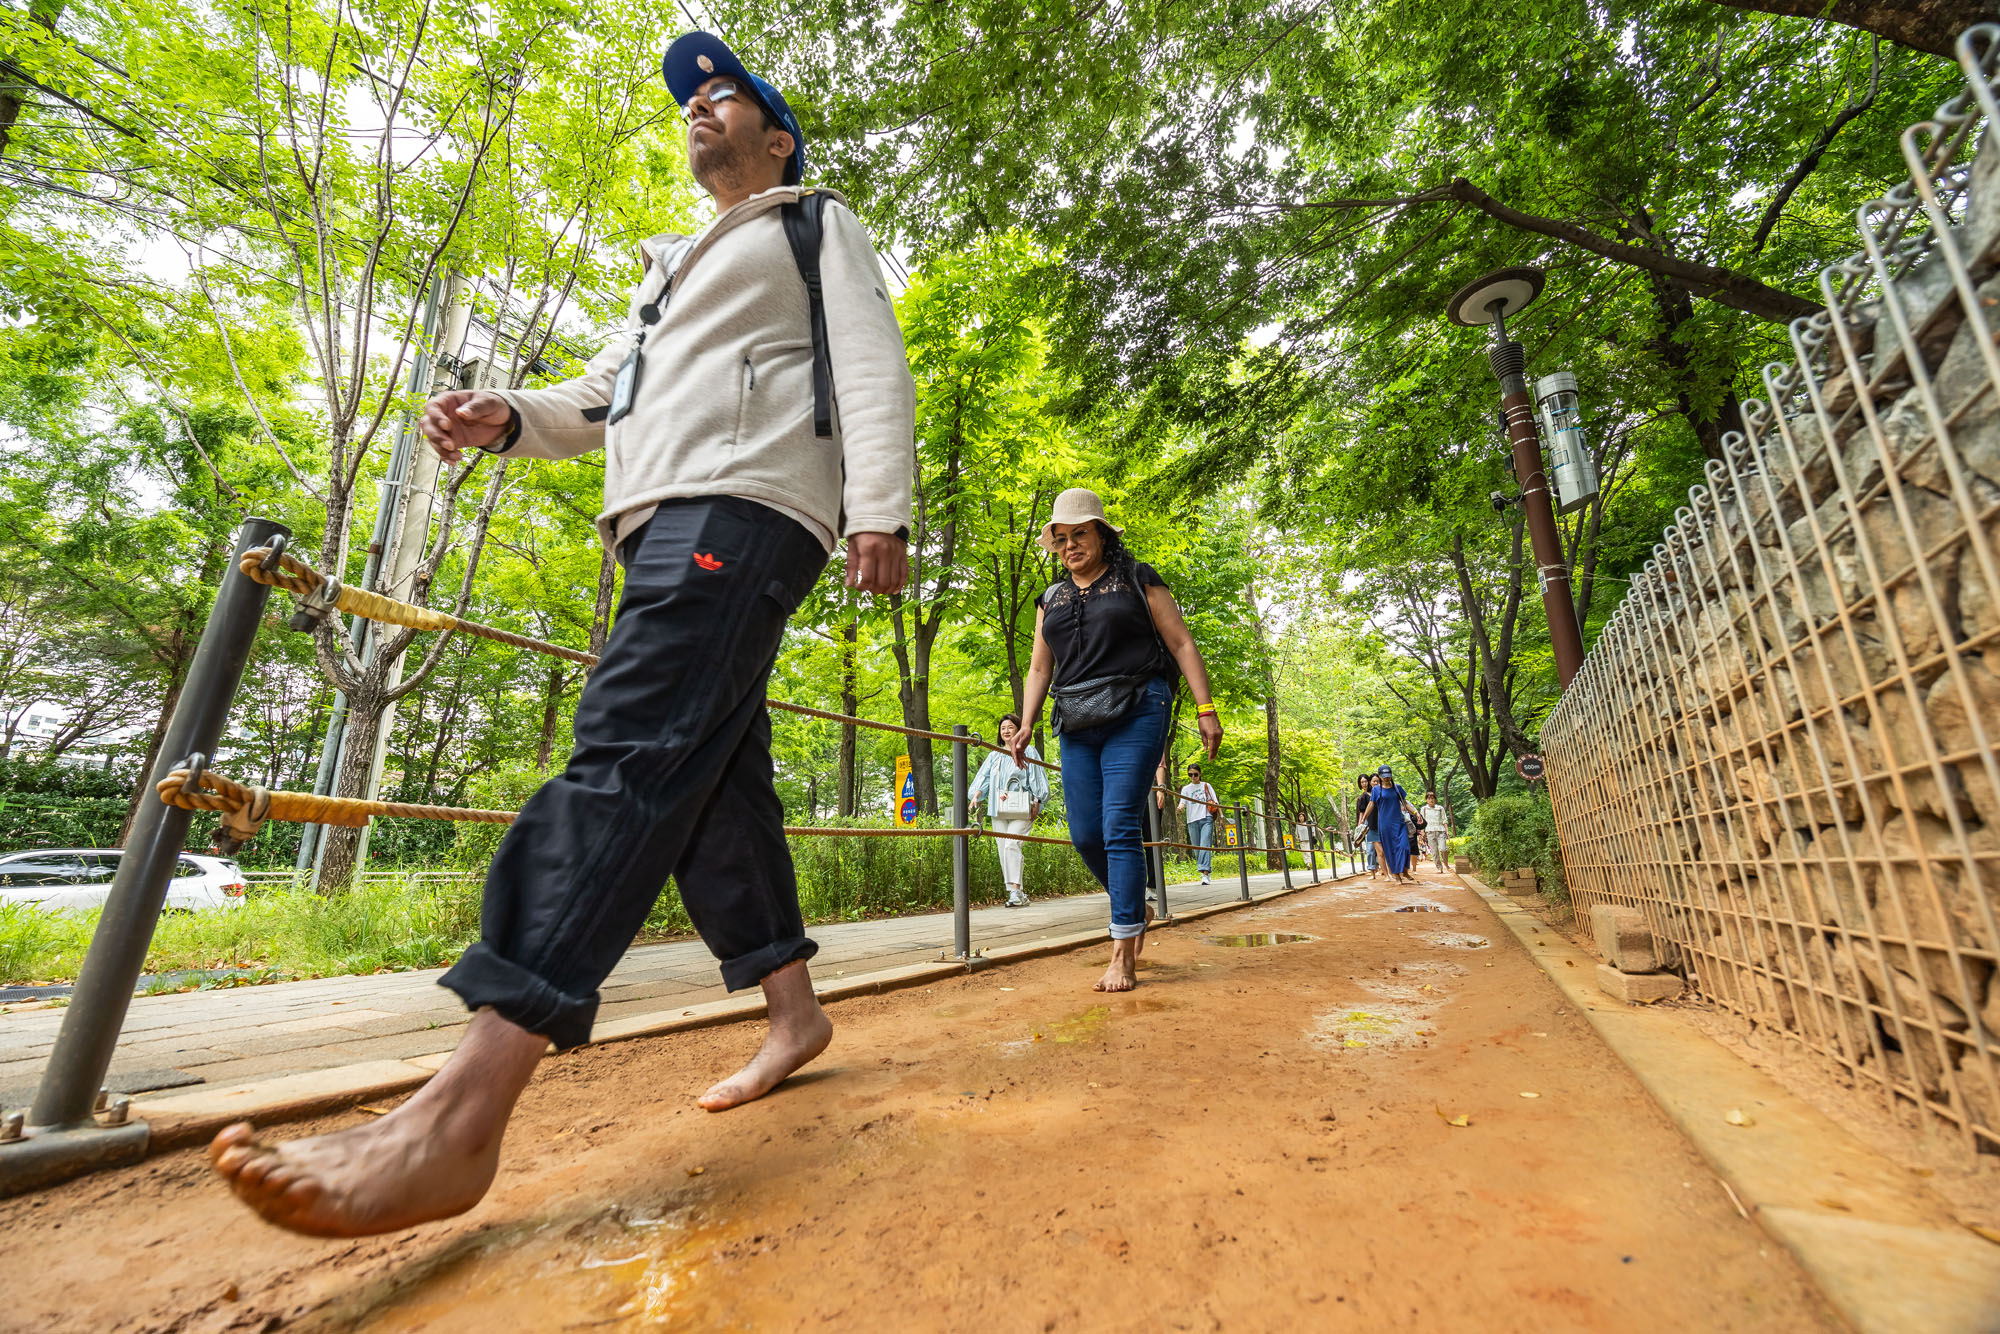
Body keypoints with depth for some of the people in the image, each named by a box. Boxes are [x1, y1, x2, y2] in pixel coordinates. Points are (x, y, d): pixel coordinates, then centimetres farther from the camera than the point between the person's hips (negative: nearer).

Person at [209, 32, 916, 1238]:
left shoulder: (818, 225, 18)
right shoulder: (675, 270, 39)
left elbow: (874, 369, 0)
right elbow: (602, 395, 31)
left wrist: (880, 510, -16)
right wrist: (508, 416, 9)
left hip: (744, 503, -8)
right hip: (663, 525, 8)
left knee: (631, 755, -23)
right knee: (714, 775, 1)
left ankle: (457, 1124, -25)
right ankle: (795, 1011, 11)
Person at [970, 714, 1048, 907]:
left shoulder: (1028, 752, 6)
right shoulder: (994, 756, 20)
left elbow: (1036, 780, 3)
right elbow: (983, 778, 16)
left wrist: (1036, 803, -6)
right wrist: (976, 796, -1)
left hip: (1021, 811, -5)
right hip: (998, 811, 5)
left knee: (1012, 845, -22)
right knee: (1003, 850, 0)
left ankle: (1015, 890, -24)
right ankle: (1018, 894, 6)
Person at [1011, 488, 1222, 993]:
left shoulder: (1138, 582, 7)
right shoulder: (1051, 600, 18)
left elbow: (1182, 644, 3)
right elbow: (1040, 669, 17)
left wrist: (1206, 709, -5)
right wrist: (1026, 725, 4)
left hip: (1135, 716, -5)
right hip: (1077, 725, 5)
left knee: (1120, 828, -12)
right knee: (1085, 834, 2)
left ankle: (1123, 956, -4)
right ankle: (1135, 909, 30)